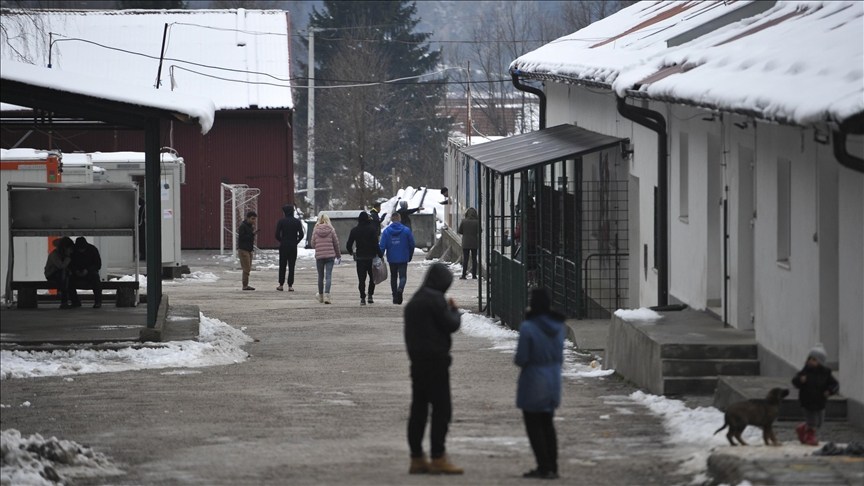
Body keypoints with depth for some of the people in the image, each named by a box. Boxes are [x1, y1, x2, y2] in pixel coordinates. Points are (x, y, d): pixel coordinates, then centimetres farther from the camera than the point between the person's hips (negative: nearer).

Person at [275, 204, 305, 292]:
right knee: (291, 266, 4)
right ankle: (290, 285, -1)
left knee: (282, 266, 8)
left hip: (283, 246, -1)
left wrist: (281, 241, 9)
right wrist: (296, 242, 9)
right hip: (293, 246, 1)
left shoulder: (281, 221, -5)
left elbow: (277, 235, -8)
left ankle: (281, 285, 7)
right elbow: (301, 235, -5)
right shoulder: (297, 222, -1)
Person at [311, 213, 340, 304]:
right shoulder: (331, 230, -4)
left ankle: (321, 296, 26)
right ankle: (327, 295, -17)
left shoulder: (315, 230, -2)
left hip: (319, 256, 1)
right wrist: (338, 254, 16)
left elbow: (313, 244, 2)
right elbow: (336, 243, 2)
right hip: (330, 255, -1)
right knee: (328, 276, -3)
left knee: (320, 276, 14)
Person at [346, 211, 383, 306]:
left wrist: (351, 252, 23)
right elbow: (376, 244, -14)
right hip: (371, 257, -1)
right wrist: (380, 255, -8)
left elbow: (349, 244, 4)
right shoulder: (372, 229, -8)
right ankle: (370, 295, 7)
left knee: (361, 278, 4)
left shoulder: (354, 230, 0)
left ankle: (362, 298, -4)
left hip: (359, 257, 1)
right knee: (372, 277, 14)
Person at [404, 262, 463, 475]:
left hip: (417, 360, 9)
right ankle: (438, 458, -9)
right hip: (435, 360, -9)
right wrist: (454, 310, 7)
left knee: (418, 409, 10)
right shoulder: (435, 299, -13)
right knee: (442, 409, -5)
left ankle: (417, 459, 13)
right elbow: (451, 325, -13)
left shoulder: (414, 300, 15)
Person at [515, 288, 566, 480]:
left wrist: (517, 360, 2)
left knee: (534, 426, 5)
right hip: (553, 383, 6)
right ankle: (551, 467, 19)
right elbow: (559, 356, 9)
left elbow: (521, 359, -17)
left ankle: (545, 467, 2)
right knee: (548, 424, 18)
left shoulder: (528, 328, -20)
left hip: (533, 384, -6)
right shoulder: (559, 327, 0)